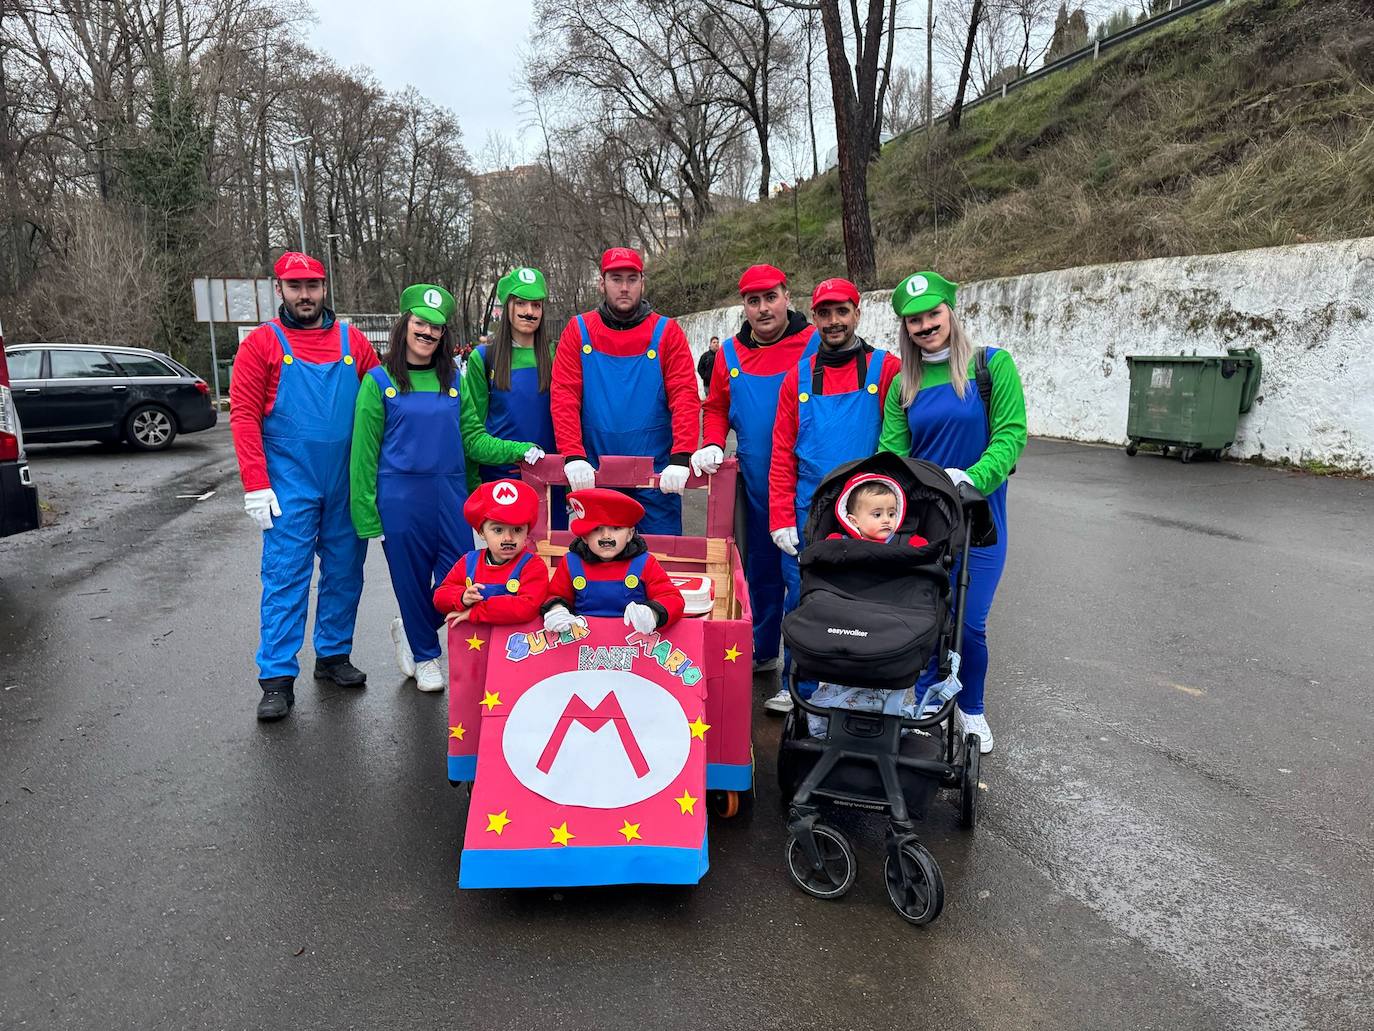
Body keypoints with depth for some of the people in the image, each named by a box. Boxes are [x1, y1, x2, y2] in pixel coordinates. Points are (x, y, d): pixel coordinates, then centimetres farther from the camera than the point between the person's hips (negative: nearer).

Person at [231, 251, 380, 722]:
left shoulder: (353, 342, 7)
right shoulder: (261, 344, 1)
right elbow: (244, 416, -4)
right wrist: (255, 485, -12)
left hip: (348, 483, 3)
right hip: (290, 486, -3)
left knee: (345, 573, 11)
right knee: (285, 578, -2)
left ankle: (333, 655, 27)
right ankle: (277, 679, 5)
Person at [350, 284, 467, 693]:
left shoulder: (453, 378, 10)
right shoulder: (380, 380, -1)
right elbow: (364, 450, -1)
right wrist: (366, 513, -5)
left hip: (451, 494, 3)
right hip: (400, 495, -3)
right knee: (412, 579, 6)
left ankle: (410, 629, 30)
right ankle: (424, 656, 29)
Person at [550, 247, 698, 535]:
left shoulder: (667, 332, 1)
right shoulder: (578, 331, 4)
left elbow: (685, 397, -7)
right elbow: (563, 396, -4)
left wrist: (681, 458, -20)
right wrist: (573, 455, -17)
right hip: (594, 474, 1)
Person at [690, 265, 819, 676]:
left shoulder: (815, 345, -6)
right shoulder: (730, 353, 8)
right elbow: (716, 408, 17)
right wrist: (712, 445, -1)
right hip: (754, 484, 5)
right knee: (760, 569, 17)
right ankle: (762, 652, 34)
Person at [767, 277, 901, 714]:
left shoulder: (886, 369, -1)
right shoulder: (799, 376, 7)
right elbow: (783, 453, 4)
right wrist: (781, 519, -2)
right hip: (807, 514, 2)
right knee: (800, 599, 9)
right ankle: (799, 688, 26)